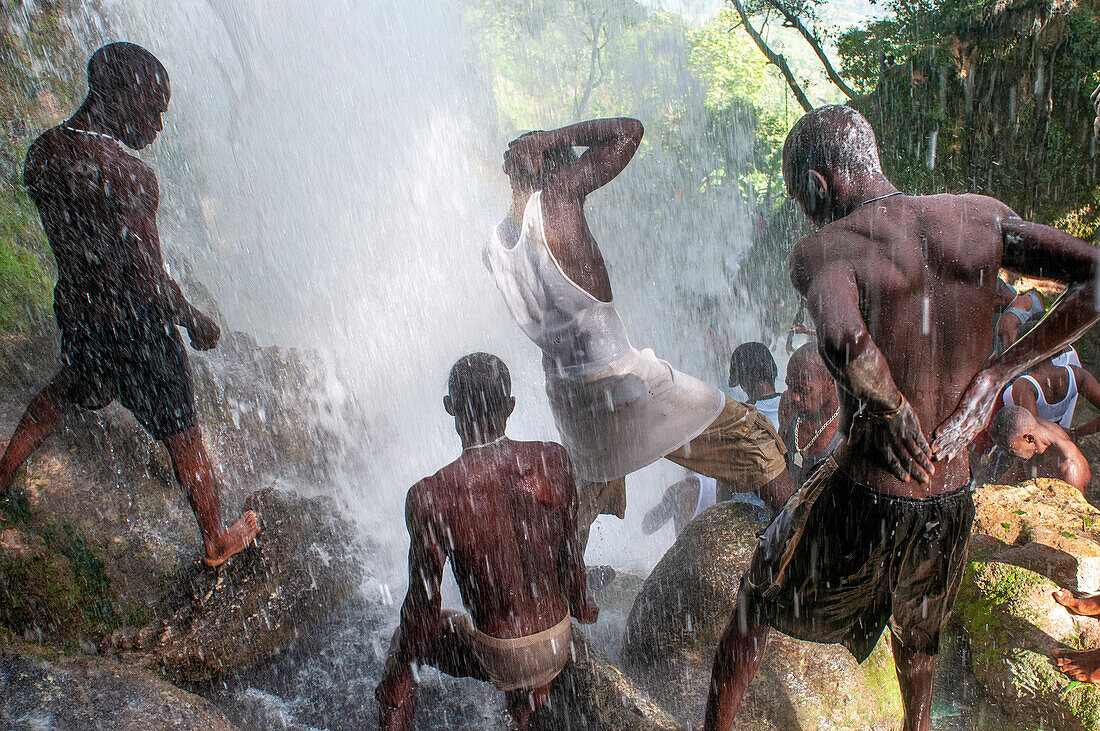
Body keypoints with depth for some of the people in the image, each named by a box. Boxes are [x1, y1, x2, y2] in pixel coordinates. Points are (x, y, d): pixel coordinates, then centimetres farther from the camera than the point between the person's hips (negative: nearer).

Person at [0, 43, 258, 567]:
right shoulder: (128, 175, -27)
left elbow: (64, 235, 10)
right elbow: (151, 280, -24)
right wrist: (195, 320, -8)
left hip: (72, 308, 7)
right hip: (135, 327, -7)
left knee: (63, 392, 37)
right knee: (184, 439, 10)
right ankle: (216, 541, 27)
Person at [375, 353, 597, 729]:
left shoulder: (429, 497, -24)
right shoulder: (552, 460, -15)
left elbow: (424, 604, -15)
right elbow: (570, 550, -1)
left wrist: (395, 687, 3)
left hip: (498, 658, -3)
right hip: (559, 645, 3)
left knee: (407, 637, 25)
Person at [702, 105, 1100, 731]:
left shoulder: (824, 249, -18)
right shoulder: (982, 216, -2)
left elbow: (843, 339, -39)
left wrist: (893, 409, -20)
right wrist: (998, 371, -2)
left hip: (863, 501, -5)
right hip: (954, 502, 6)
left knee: (757, 606, 21)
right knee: (919, 630, 34)